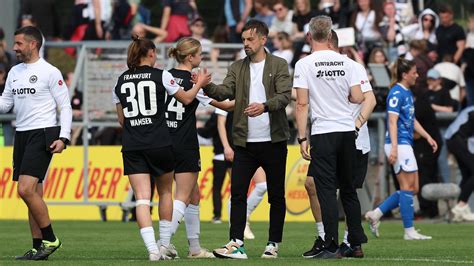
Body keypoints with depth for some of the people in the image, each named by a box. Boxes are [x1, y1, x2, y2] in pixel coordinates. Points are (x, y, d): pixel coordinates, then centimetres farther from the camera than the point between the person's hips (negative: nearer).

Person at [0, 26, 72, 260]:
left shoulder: (49, 72, -6)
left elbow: (65, 106, -6)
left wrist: (63, 138, -15)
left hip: (42, 135, -8)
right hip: (21, 135, 8)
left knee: (26, 189, -17)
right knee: (34, 195, 8)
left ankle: (51, 239, -7)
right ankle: (38, 247, 10)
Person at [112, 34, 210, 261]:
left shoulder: (121, 81, 7)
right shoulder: (161, 76, -2)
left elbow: (122, 120, 14)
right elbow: (186, 98, 12)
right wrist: (199, 83, 30)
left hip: (132, 147, 2)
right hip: (160, 144, -2)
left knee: (142, 198, -4)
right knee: (165, 192, 18)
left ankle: (152, 248, -17)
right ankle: (165, 244, 22)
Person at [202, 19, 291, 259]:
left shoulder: (279, 66, 1)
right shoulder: (237, 68, 12)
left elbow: (285, 96, -10)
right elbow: (225, 91, -2)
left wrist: (264, 106, -28)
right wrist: (206, 86, -23)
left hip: (273, 140, -2)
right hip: (245, 142, 3)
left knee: (276, 196, 5)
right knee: (237, 193, -7)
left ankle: (273, 244, 13)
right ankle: (236, 244, -9)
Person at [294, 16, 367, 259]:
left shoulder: (304, 64, -6)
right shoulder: (345, 62, 3)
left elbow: (302, 104, -8)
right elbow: (358, 98, 2)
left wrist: (302, 138, -5)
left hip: (323, 132, -4)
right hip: (347, 130, 4)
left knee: (326, 190, -3)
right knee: (348, 188, 14)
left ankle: (331, 246, -7)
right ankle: (356, 243, 17)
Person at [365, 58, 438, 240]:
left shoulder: (408, 93, 17)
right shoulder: (397, 93, -13)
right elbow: (392, 121, -19)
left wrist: (428, 137, 23)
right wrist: (394, 148, -26)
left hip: (405, 144, 10)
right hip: (399, 144, -10)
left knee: (412, 189, 9)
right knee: (408, 187, -7)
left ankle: (375, 214, 12)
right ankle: (409, 231, -3)